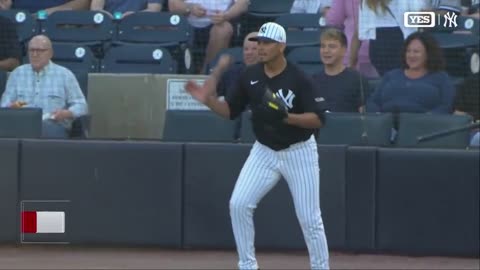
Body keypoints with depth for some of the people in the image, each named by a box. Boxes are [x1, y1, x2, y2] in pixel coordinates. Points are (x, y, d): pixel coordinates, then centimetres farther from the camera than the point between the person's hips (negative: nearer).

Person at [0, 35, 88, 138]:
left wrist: (66, 113, -13)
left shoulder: (65, 75, 13)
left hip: (54, 125, -1)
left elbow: (81, 106, 10)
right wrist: (12, 107, -12)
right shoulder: (17, 73, 20)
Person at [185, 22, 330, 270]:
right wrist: (208, 99, -15)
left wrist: (287, 117, -34)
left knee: (309, 218, -2)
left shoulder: (298, 79, -18)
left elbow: (318, 119, -19)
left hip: (299, 152, -4)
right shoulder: (249, 76, -4)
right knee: (238, 204, -10)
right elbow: (230, 111, 3)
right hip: (264, 151, 4)